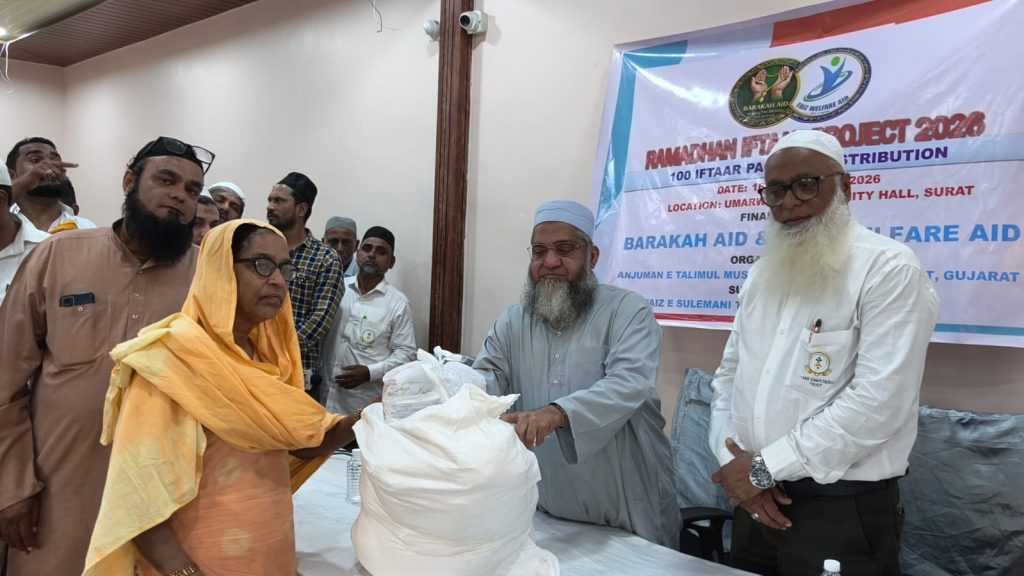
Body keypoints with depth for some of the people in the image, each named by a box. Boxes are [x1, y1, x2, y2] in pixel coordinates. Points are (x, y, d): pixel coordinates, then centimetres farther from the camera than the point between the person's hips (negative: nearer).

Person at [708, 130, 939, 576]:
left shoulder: (889, 269, -11)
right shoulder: (763, 275, 11)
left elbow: (878, 400, -21)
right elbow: (729, 374, 9)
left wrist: (766, 465, -17)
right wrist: (736, 464, -6)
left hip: (843, 509, -6)